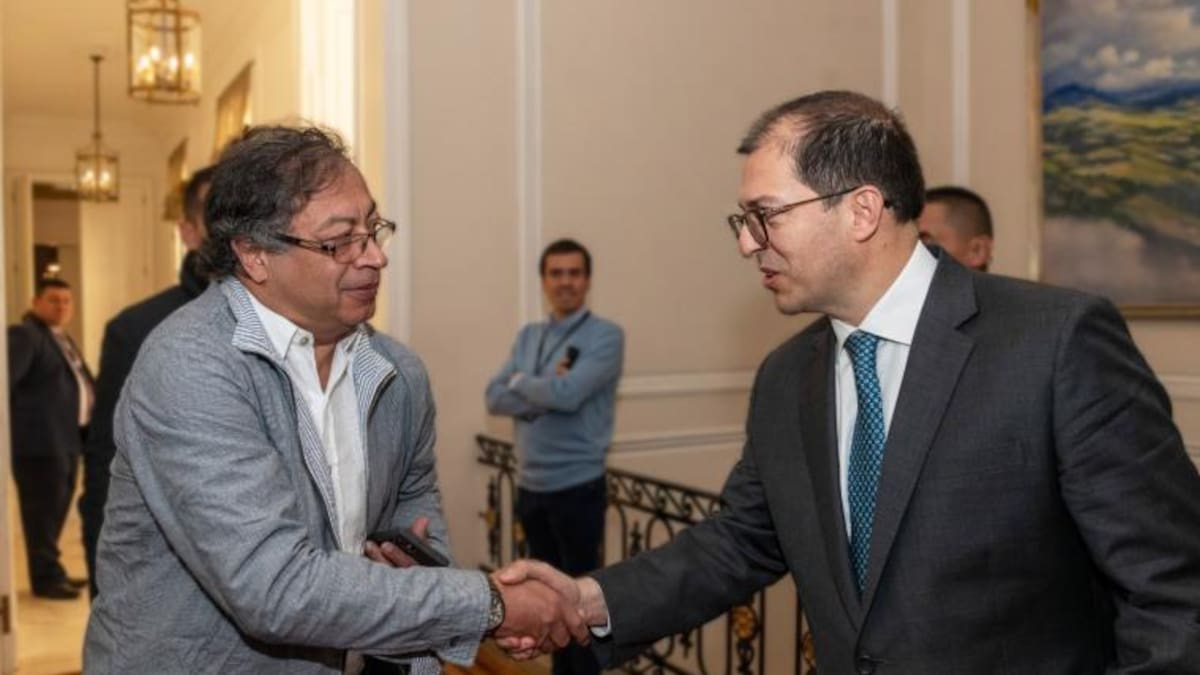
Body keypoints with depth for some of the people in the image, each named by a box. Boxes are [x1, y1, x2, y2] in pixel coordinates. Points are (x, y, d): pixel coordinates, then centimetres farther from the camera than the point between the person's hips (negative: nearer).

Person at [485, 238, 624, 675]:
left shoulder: (605, 336, -10)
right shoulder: (528, 336, 9)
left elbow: (567, 394, -23)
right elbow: (495, 397, -1)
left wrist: (521, 382, -6)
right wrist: (544, 393, -17)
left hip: (577, 487, -6)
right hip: (530, 485, 6)